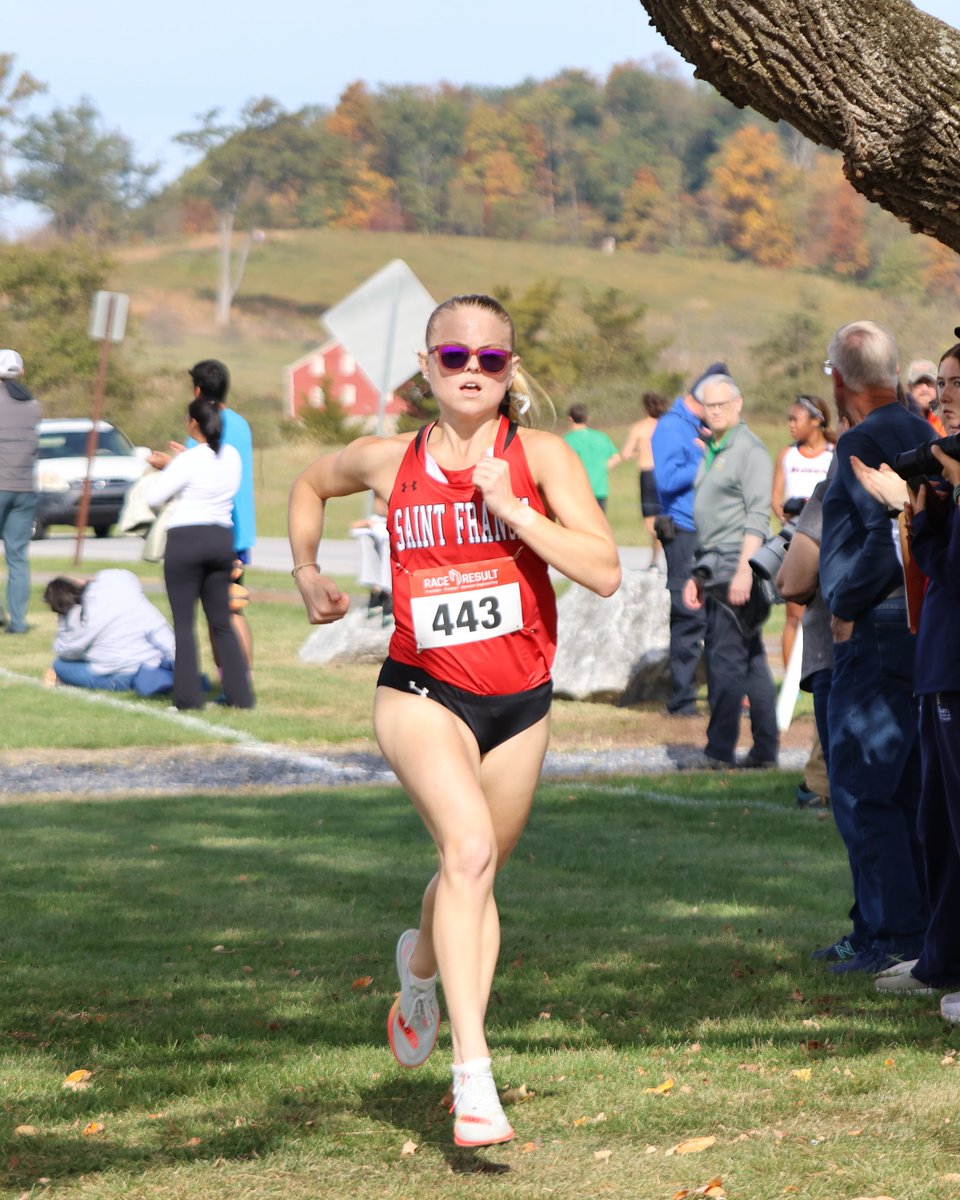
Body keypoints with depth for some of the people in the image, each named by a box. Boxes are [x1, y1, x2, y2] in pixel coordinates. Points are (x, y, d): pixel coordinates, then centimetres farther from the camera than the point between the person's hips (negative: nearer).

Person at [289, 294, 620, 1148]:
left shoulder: (541, 456, -6)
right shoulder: (387, 461, 0)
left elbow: (605, 572, -17)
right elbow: (311, 485, 23)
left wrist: (512, 507, -21)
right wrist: (307, 573, 12)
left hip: (518, 701, 2)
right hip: (423, 691, -2)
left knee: (476, 875, 18)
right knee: (470, 847, -27)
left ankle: (422, 964, 56)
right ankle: (472, 1076, -30)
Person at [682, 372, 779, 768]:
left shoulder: (749, 449, -7)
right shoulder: (712, 452, 20)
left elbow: (757, 516, -15)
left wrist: (744, 570, -23)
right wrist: (697, 576, 21)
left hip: (737, 569, -9)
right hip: (715, 568, 9)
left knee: (726, 659, -11)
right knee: (751, 660, 10)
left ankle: (721, 750, -10)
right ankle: (765, 749, 12)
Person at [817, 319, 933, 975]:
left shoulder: (864, 443, -14)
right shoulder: (921, 435, 14)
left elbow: (893, 534, -25)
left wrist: (846, 608, -15)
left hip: (878, 635, -10)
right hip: (920, 633, 10)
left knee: (862, 793, -6)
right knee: (904, 792, 13)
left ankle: (898, 937, -7)